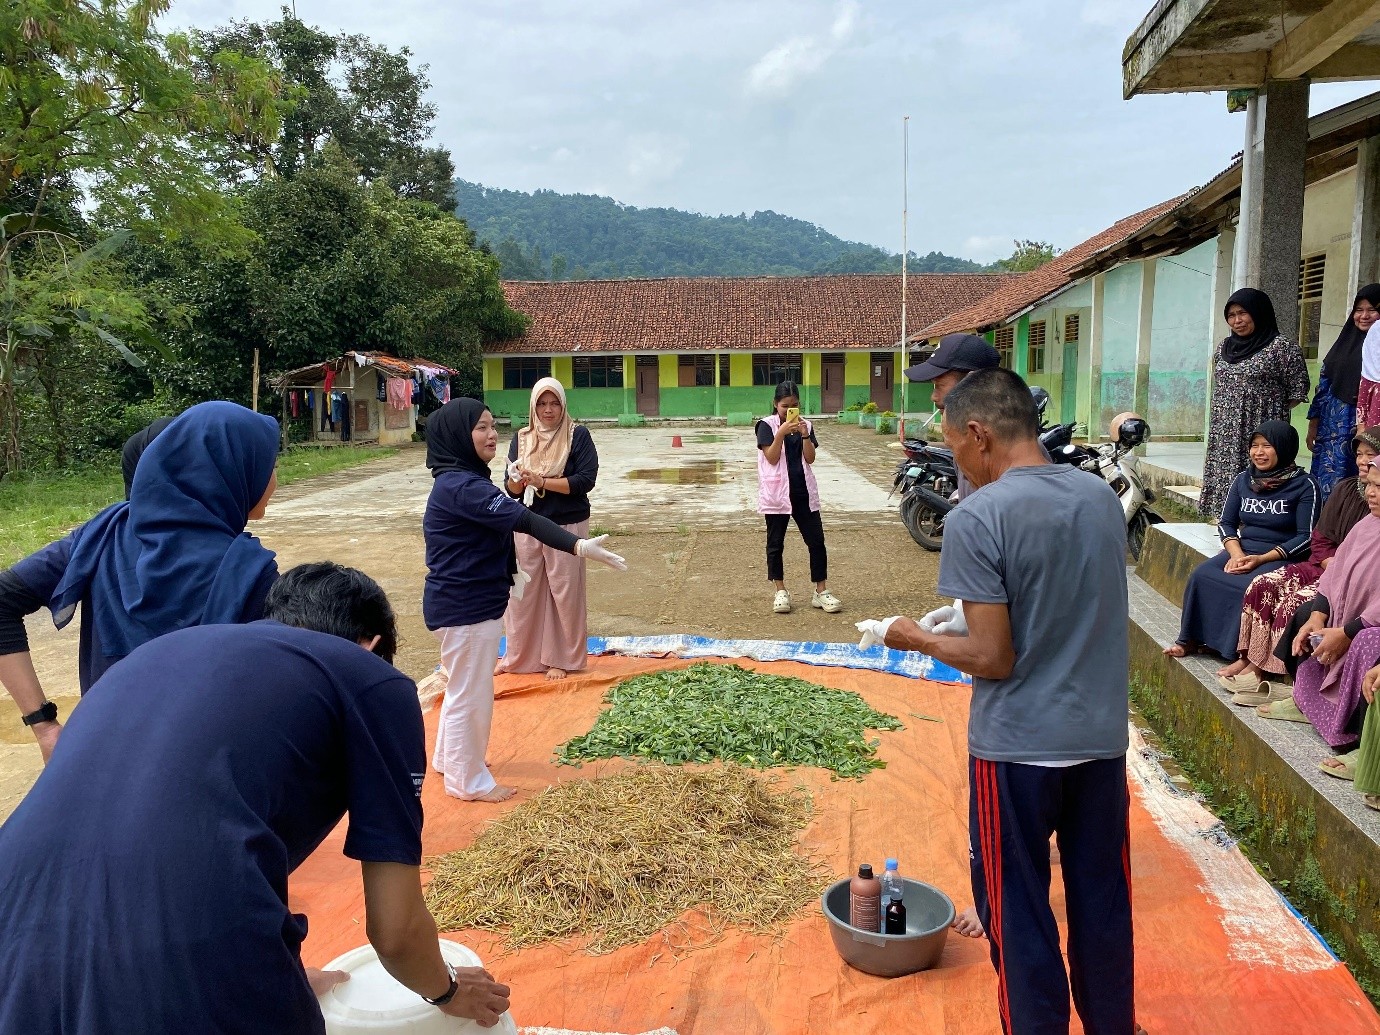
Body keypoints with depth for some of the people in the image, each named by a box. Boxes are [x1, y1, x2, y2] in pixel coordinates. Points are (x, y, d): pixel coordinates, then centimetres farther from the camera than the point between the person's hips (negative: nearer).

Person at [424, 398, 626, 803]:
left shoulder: (460, 480, 9)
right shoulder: (461, 486, -25)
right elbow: (523, 519, -36)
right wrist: (579, 545, -44)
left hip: (465, 600, 11)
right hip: (465, 606, -11)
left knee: (462, 686, 25)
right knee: (472, 693, 4)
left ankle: (449, 758, 42)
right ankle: (468, 780, 20)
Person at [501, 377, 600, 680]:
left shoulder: (578, 435, -6)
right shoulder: (521, 438, 5)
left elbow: (586, 480, -14)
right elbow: (511, 488, 4)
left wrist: (542, 481, -20)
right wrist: (517, 480, -20)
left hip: (567, 526, -3)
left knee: (565, 593, 4)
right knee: (523, 592, 8)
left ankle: (562, 658, 18)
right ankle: (520, 656, 24)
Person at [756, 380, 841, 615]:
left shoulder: (805, 425, 8)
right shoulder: (767, 425, -4)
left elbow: (810, 459, 1)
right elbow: (771, 458, -12)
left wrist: (805, 435, -12)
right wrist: (781, 433, -21)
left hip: (804, 491, 3)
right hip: (777, 492, -3)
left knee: (816, 541, 2)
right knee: (776, 543, 5)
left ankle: (821, 591, 10)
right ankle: (780, 591, 17)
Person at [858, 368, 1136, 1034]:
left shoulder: (976, 519, -18)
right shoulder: (1103, 497, 2)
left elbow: (993, 659, -19)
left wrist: (917, 640, -2)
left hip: (1017, 750, -6)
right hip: (1102, 738, 6)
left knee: (1019, 913, 12)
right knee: (1102, 904, 21)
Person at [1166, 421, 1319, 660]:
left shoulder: (1304, 485, -6)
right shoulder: (1243, 480, 9)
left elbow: (1306, 537, -10)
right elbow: (1226, 523, 11)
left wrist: (1262, 558, -19)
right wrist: (1235, 553, -10)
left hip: (1282, 557, -5)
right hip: (1242, 551, 5)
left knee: (1249, 587, -34)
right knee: (1201, 575, -22)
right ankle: (1191, 639, -11)